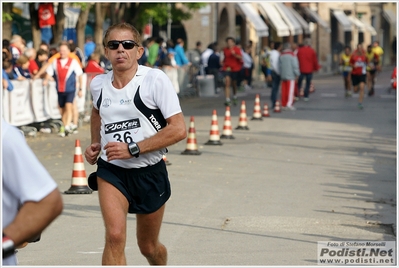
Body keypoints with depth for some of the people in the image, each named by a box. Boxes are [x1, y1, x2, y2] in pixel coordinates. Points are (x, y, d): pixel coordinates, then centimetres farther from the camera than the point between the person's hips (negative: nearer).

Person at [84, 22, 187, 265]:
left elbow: (179, 129, -18)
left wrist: (133, 149, -22)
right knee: (115, 236, -22)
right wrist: (95, 143, 11)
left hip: (150, 173, -2)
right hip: (111, 171, 2)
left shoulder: (155, 79, -15)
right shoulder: (98, 84, 1)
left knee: (149, 247, 16)